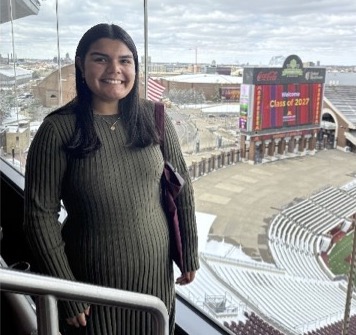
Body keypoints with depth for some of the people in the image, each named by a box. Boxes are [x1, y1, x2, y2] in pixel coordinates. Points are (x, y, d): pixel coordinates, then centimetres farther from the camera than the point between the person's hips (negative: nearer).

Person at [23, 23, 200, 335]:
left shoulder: (154, 118, -6)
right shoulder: (58, 129, -15)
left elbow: (181, 186, 0)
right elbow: (41, 215, -13)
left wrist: (190, 254, 3)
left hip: (155, 268, 3)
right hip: (93, 276, -3)